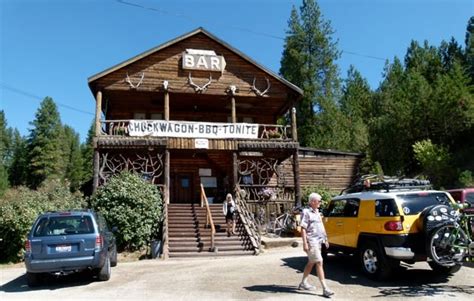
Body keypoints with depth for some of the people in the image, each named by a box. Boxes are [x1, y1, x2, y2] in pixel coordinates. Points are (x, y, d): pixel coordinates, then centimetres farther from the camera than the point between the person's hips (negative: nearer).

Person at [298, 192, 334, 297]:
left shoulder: (317, 212, 15)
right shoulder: (306, 212, -13)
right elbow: (303, 229, -16)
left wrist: (325, 239, 22)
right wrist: (305, 243, -21)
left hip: (318, 241, 9)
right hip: (311, 242, -9)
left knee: (311, 263, 16)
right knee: (319, 262, -11)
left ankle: (303, 283, 29)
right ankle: (325, 288, -8)